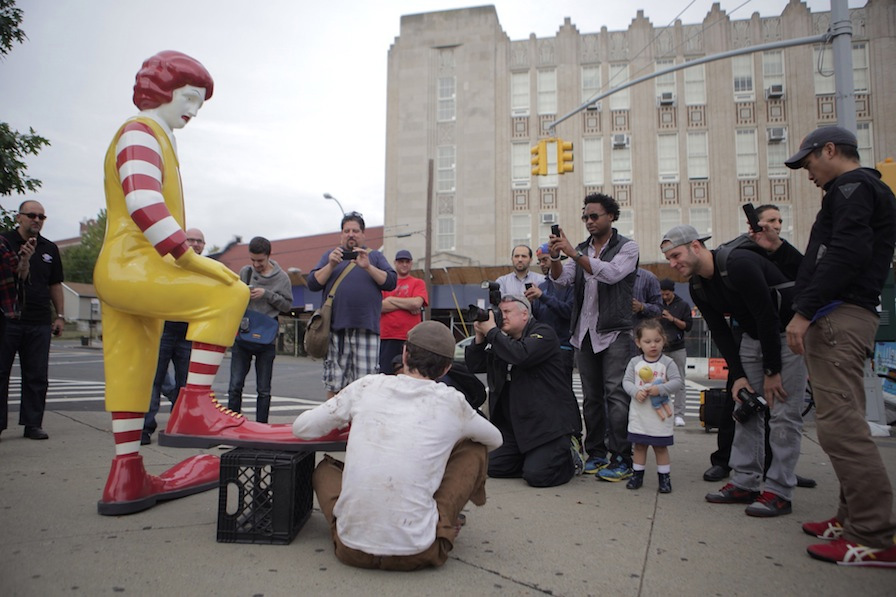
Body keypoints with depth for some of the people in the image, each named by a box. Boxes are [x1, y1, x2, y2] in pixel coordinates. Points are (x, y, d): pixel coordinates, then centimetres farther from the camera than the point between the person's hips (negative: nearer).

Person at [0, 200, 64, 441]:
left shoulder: (50, 249, 14)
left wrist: (60, 316, 12)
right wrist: (23, 259, -22)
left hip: (40, 323, 3)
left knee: (37, 376, 5)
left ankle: (33, 424, 12)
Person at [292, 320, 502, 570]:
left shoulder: (367, 386, 1)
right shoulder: (451, 402, -1)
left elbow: (301, 428, 11)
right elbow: (495, 439, 19)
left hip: (352, 547, 3)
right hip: (417, 551, -2)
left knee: (325, 467, 31)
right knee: (474, 449, 16)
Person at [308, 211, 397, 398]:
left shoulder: (375, 256, 16)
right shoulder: (330, 255, 18)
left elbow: (391, 282, 1)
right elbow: (312, 283, 7)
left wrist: (368, 267, -11)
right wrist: (331, 265, -7)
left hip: (367, 329, -1)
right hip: (336, 328, 1)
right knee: (334, 386, 3)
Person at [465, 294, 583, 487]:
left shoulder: (543, 333, -8)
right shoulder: (503, 341, 15)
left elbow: (521, 356, -29)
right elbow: (474, 366, 10)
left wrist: (491, 332, -19)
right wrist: (480, 336, -5)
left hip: (549, 422, -8)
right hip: (514, 424, 8)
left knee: (536, 475, -18)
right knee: (492, 467, 0)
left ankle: (569, 455, 12)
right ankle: (535, 456, 20)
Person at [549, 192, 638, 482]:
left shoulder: (627, 247, 0)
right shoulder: (581, 250, 15)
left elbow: (611, 273, -19)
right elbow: (562, 279, 3)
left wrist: (573, 253, -23)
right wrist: (555, 257, -17)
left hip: (615, 332, -5)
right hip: (585, 332, 5)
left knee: (616, 395, -10)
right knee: (591, 396, 9)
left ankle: (621, 460, -4)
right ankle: (596, 454, 17)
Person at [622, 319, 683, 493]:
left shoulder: (667, 362, -5)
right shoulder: (634, 362, 0)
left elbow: (678, 381, -10)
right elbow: (626, 381, 0)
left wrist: (660, 389, -22)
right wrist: (636, 392, -18)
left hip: (659, 413, -2)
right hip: (639, 413, 2)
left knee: (660, 446, 8)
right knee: (639, 445, 11)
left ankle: (664, 477, 20)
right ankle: (637, 474, 23)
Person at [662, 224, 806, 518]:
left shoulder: (739, 264, -29)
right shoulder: (698, 287, -3)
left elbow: (768, 317, -26)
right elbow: (720, 332, 2)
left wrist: (772, 372, -20)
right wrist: (737, 375, -6)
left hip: (787, 334, -8)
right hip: (753, 336, 8)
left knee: (783, 414, -8)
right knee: (745, 408, 6)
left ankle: (780, 491, 0)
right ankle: (744, 483, 13)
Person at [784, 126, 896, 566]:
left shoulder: (852, 187, -4)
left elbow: (846, 254, -19)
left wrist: (804, 311, -20)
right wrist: (810, 310, 19)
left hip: (838, 315, -11)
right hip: (845, 317, 11)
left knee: (839, 423, -12)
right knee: (843, 421, 13)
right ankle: (854, 518, 21)